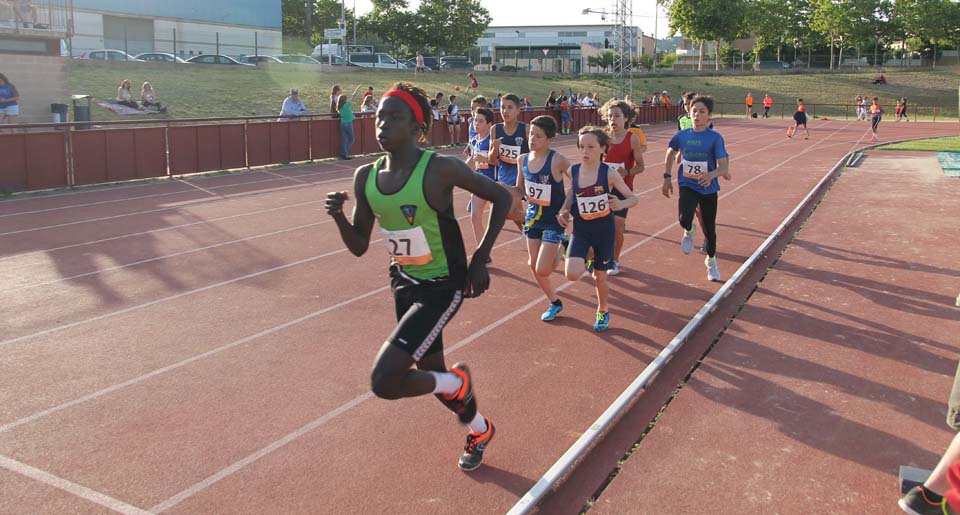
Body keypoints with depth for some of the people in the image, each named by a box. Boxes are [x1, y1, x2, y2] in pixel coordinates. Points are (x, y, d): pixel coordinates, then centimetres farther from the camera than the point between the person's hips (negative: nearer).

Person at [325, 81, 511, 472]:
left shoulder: (440, 169, -20)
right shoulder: (366, 177, -2)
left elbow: (502, 198, -9)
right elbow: (359, 247, 5)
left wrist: (480, 259, -12)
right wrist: (339, 218, -15)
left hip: (442, 287, -7)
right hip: (404, 284, 7)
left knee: (384, 382, -19)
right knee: (430, 373, 22)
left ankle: (456, 382, 13)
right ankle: (479, 429, 52)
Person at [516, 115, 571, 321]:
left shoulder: (557, 160, -20)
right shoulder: (523, 159, -3)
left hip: (554, 220, -6)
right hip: (533, 217, 6)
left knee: (542, 270, -8)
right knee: (533, 266, 10)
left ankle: (561, 249, 23)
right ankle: (555, 303, 30)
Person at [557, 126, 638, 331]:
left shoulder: (609, 173, -14)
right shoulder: (573, 171, -6)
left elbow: (633, 198, -8)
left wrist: (621, 204, -30)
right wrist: (564, 211, -4)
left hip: (604, 229, -2)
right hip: (580, 229, 2)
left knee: (600, 277, 11)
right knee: (571, 274, -19)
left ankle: (603, 311, 40)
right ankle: (585, 262, 18)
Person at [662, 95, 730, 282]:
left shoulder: (715, 138, -12)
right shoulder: (682, 136, -3)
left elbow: (724, 167, -15)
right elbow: (670, 153, 17)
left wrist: (712, 174, -37)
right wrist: (667, 177, 11)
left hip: (708, 189, -1)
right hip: (687, 185, 1)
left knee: (710, 229, 11)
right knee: (685, 219, -26)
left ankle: (711, 261, 40)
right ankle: (688, 232, 14)